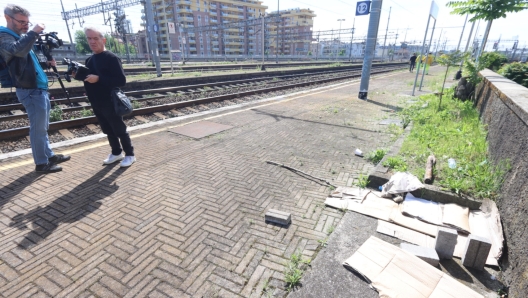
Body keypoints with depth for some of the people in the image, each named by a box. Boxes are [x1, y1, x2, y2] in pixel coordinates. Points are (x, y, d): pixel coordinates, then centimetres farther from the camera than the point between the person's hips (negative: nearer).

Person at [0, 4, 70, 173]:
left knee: (43, 127, 16)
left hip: (39, 89, 10)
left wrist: (46, 63, 10)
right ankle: (41, 163, 4)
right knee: (38, 128, -5)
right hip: (31, 91, -10)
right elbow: (18, 50, -31)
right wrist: (34, 33, -25)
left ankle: (49, 156, 27)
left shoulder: (20, 37, 21)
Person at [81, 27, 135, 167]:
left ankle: (129, 155, 12)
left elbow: (121, 81, -20)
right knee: (108, 131, 15)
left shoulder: (111, 58, -12)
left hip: (110, 103, -8)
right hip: (96, 104, 8)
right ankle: (116, 153, 27)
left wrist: (98, 78, -26)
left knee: (120, 130, 1)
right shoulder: (89, 60, 13)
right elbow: (89, 78, 22)